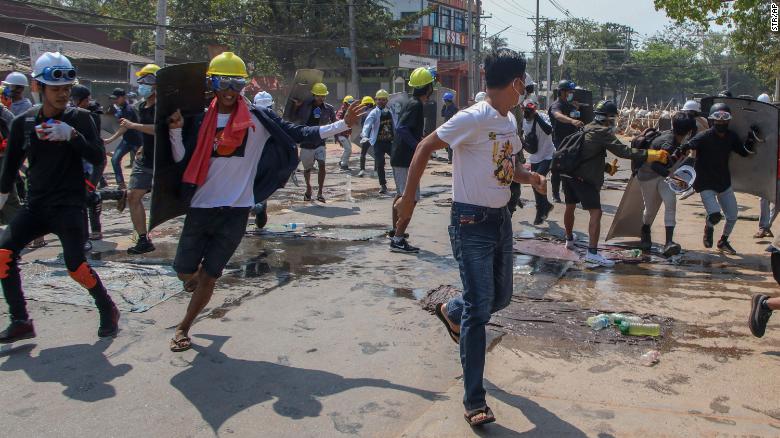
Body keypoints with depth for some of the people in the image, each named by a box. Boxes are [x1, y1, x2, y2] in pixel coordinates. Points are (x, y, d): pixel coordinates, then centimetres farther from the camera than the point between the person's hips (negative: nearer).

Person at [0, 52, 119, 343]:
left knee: (75, 264, -16)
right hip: (36, 206, 4)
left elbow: (98, 159, -12)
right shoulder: (23, 122, 6)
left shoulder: (79, 118, -2)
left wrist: (72, 135, -26)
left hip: (69, 205, -4)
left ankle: (108, 310, 9)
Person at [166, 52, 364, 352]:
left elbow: (298, 134, -3)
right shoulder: (201, 120, 2)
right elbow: (182, 161, 1)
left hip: (236, 211, -1)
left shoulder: (257, 119, -1)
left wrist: (342, 125, -8)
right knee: (185, 271, 8)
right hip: (201, 207, 1)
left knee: (209, 276, 5)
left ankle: (183, 328, 25)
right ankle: (195, 275, 45)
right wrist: (176, 131, -14)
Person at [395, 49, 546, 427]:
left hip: (501, 219, 9)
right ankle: (474, 401, 2)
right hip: (472, 223, -8)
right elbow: (425, 147, -14)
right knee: (479, 310, -8)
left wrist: (529, 177, 1)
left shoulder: (509, 121, 9)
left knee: (501, 298, 18)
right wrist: (408, 197, -13)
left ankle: (451, 311, 49)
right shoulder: (473, 119, -18)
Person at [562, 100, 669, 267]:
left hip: (567, 173, 9)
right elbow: (623, 151, -18)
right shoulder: (602, 132, -9)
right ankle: (592, 253, -19)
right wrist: (651, 155, -18)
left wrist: (607, 167, 29)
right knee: (595, 212, -11)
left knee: (570, 207, 25)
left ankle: (569, 239, 43)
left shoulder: (587, 129, 18)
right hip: (583, 177, -9)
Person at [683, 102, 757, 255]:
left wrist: (751, 140, -6)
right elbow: (686, 146, -28)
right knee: (715, 215, -21)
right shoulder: (704, 137, -19)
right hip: (706, 184, -6)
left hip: (724, 183, 6)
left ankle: (723, 241, 38)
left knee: (732, 217, 11)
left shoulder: (731, 137, -1)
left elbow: (744, 152, 9)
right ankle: (708, 228, 17)